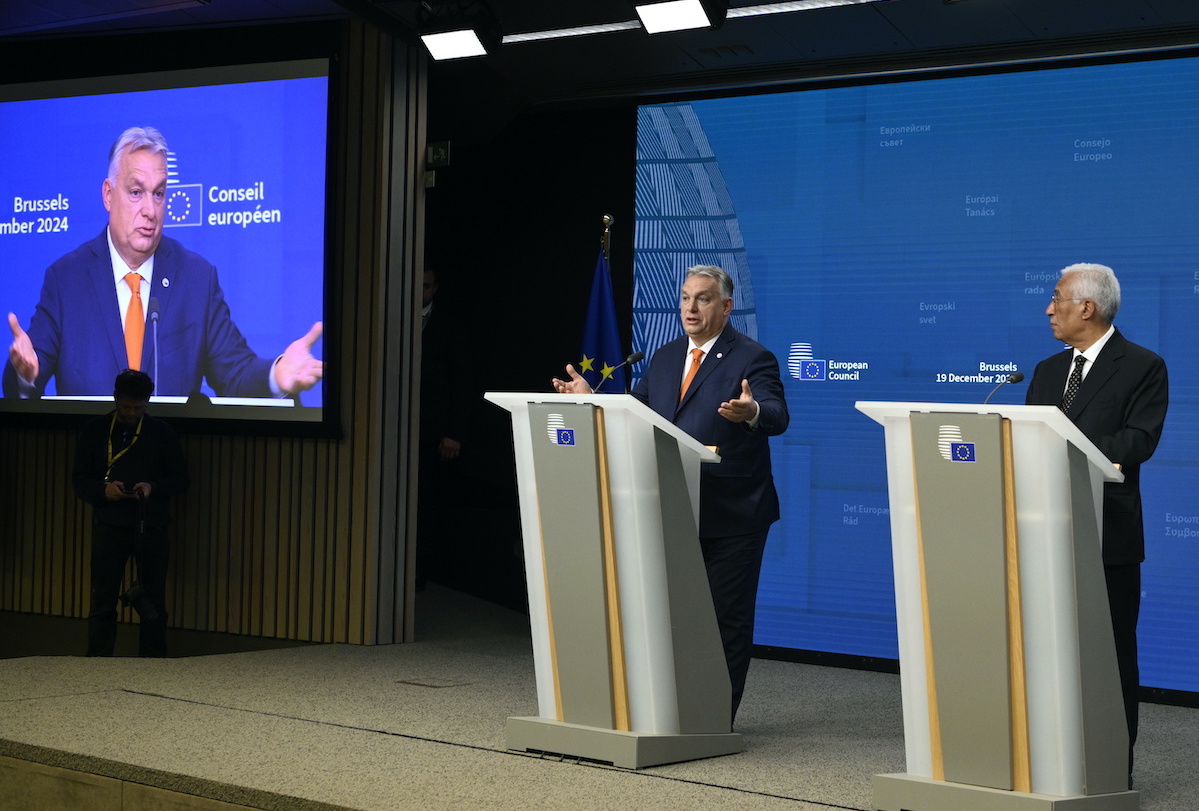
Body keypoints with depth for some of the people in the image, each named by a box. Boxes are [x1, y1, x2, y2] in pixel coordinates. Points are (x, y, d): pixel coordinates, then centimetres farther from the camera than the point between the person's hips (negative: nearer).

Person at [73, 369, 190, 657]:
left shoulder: (162, 433, 4)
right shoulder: (96, 430, 5)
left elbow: (180, 479, 7)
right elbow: (79, 478, 6)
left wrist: (153, 487, -13)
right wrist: (103, 489, -14)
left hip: (151, 526, 0)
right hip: (109, 525, 0)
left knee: (154, 600, 3)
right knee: (103, 600, 1)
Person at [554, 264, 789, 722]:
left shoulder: (752, 358, -8)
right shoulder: (664, 359, 14)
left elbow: (778, 417, -22)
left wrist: (752, 413, -44)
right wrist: (590, 399, 0)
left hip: (731, 513, -6)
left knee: (726, 616, 1)